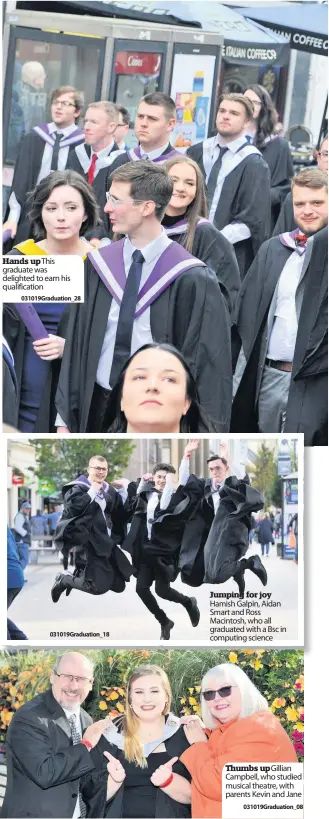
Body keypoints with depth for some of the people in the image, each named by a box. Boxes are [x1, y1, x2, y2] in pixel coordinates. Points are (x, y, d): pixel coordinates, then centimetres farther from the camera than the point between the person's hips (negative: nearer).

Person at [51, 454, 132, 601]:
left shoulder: (109, 490, 13)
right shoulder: (78, 488, -7)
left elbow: (120, 514, 14)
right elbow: (72, 508, -24)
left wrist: (124, 490, 1)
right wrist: (92, 492, -20)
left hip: (107, 543, 8)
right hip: (89, 543, -8)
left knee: (119, 586, 9)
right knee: (99, 587, -14)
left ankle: (80, 575, 26)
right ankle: (64, 580, 10)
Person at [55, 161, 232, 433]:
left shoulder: (191, 280, -12)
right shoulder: (98, 266, 2)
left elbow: (206, 365, -10)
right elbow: (77, 342, 4)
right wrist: (65, 417, 1)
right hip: (97, 410, 4)